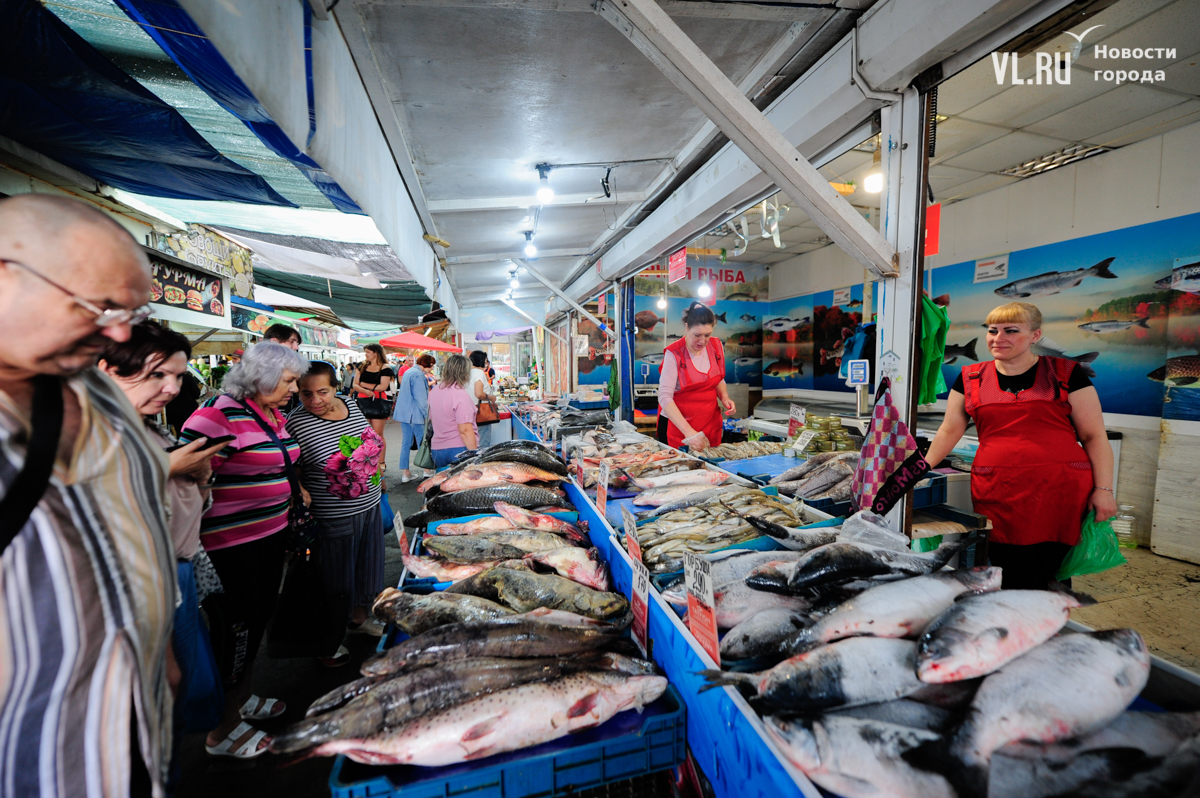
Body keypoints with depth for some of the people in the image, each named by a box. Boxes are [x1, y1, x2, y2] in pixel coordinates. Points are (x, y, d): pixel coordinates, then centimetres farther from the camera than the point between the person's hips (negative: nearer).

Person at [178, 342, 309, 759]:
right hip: (230, 543, -9)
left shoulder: (273, 415, 8)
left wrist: (294, 487, 16)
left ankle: (243, 698, 45)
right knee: (234, 631, 6)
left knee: (258, 619, 22)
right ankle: (222, 732, 27)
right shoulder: (219, 414, -20)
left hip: (270, 533, 9)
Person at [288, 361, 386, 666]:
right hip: (333, 518, -6)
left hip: (370, 506, 6)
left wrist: (374, 468, 1)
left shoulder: (352, 406, 0)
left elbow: (375, 443, 14)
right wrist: (302, 496, -24)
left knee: (367, 564, 23)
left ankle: (360, 617, 48)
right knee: (334, 580, 11)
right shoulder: (296, 423, -17)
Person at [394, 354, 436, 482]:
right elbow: (421, 397, -18)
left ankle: (405, 473, 13)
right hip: (415, 414, -9)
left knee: (406, 442, 10)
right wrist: (426, 414, -12)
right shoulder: (418, 375, -15)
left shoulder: (408, 372, 16)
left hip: (404, 413, 9)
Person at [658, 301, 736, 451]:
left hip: (711, 421, 5)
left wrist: (724, 397, -5)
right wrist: (688, 432, -30)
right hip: (679, 422, -5)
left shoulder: (716, 346, 0)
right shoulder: (674, 354, -17)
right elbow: (665, 397, -22)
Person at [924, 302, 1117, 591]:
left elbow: (1094, 436, 5)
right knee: (1013, 585, -1)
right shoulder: (971, 378, 10)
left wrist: (1103, 489, -2)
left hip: (1060, 493, -1)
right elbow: (949, 431, 14)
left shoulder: (1065, 374, 6)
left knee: (1051, 582, 0)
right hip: (996, 496, 1)